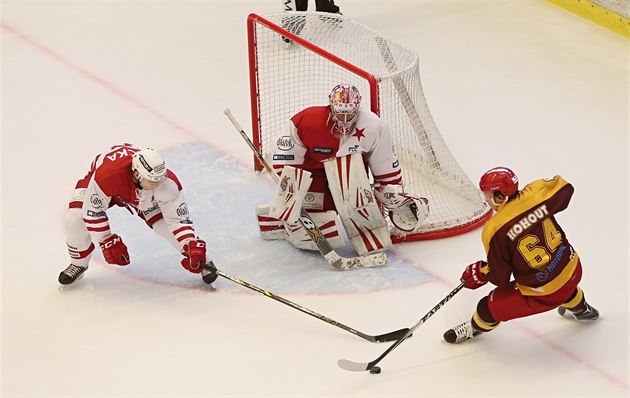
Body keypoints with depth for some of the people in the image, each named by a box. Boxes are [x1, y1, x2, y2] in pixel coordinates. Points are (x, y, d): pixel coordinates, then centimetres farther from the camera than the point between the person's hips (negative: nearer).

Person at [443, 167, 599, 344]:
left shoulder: (494, 232, -20)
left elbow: (500, 278, -12)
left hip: (543, 294, -5)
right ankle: (579, 308, 66)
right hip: (573, 270, 5)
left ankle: (475, 327, 44)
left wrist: (481, 273, 10)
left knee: (489, 307, 16)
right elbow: (565, 188, 8)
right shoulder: (535, 195, -12)